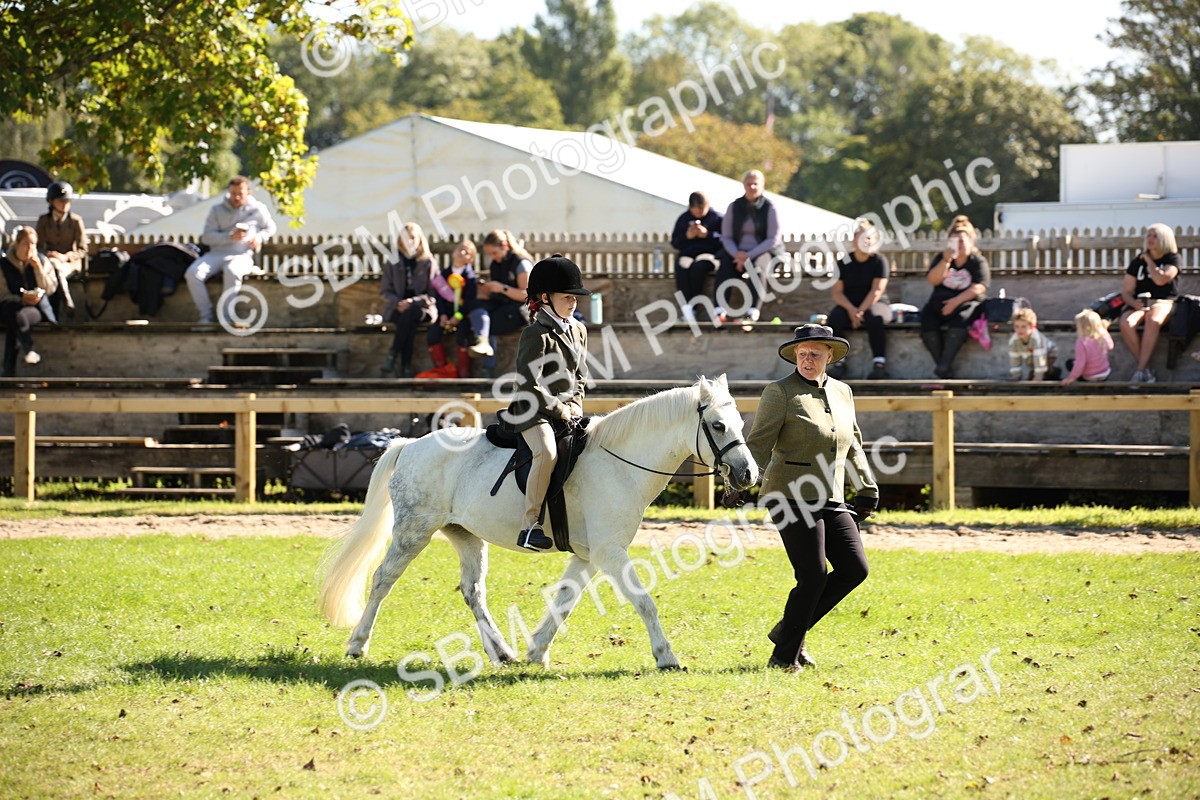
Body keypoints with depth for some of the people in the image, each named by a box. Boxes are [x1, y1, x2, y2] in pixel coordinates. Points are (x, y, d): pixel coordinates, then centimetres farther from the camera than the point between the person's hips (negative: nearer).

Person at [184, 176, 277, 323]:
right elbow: (207, 236, 3)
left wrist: (260, 237, 3)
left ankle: (226, 316, -30)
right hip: (216, 254, 2)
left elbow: (270, 227, 26)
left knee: (232, 272, -40)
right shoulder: (217, 210, 13)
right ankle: (206, 315, -16)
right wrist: (230, 236, -12)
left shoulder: (257, 209, 12)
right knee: (193, 273, -27)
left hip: (242, 255, -2)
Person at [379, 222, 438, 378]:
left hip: (422, 308, -1)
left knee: (410, 313, -38)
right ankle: (406, 368, -41)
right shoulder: (393, 263, 13)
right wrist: (397, 302, -12)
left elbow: (432, 292, 0)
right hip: (397, 309, 1)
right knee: (409, 323, -35)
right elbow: (385, 290, 10)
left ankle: (392, 356, -40)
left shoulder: (428, 263, 7)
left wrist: (412, 301, -17)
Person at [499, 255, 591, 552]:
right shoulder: (536, 335, -13)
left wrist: (575, 405, 5)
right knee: (547, 452, -34)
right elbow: (528, 385, -18)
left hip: (566, 412, 8)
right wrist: (559, 410, -14)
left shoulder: (578, 330, 13)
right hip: (534, 412, -8)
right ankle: (529, 526, -34)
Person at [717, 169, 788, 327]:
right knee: (725, 266, -28)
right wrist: (736, 254, -14)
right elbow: (726, 237, 7)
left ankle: (752, 311, -47)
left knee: (758, 267, -35)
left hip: (762, 253, -2)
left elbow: (774, 240, -7)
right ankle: (720, 311, -40)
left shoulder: (769, 208, 1)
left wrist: (749, 256, -17)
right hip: (738, 253, 2)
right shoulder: (734, 207, 10)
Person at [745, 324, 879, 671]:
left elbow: (852, 445, 25)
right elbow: (758, 445, -9)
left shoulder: (842, 393, 13)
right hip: (791, 499, -7)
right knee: (813, 577, -10)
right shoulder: (780, 393, -5)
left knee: (854, 568, -1)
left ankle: (790, 630, 13)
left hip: (832, 500, 7)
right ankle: (784, 655, 3)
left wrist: (867, 487, 24)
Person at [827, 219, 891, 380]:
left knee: (874, 319, -37)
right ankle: (839, 362, -25)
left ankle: (880, 363, -35)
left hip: (873, 305, -2)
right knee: (834, 318, -30)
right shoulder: (844, 262, 5)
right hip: (848, 305, 2)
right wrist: (851, 310, -20)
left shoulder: (879, 261, -2)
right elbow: (836, 291, -2)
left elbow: (877, 290, -12)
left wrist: (861, 311, -23)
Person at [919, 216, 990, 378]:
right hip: (940, 301, 4)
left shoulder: (978, 261, 2)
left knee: (960, 319, -37)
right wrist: (946, 260, -14)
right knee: (927, 322, -28)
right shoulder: (942, 257, 13)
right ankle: (940, 362, -25)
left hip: (966, 303, -4)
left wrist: (956, 301, -21)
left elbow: (978, 287, -11)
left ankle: (943, 365, -39)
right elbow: (933, 280, -2)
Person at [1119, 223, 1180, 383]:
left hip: (1163, 303, -3)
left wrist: (1149, 261, -2)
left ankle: (1140, 370, -39)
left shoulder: (1172, 259, 5)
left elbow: (1160, 279, -14)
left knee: (1153, 321, -40)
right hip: (1139, 304, 3)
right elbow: (1126, 291, 9)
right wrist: (1134, 303, -13)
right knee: (1126, 324, -33)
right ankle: (1146, 370, -27)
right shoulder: (1138, 261, 13)